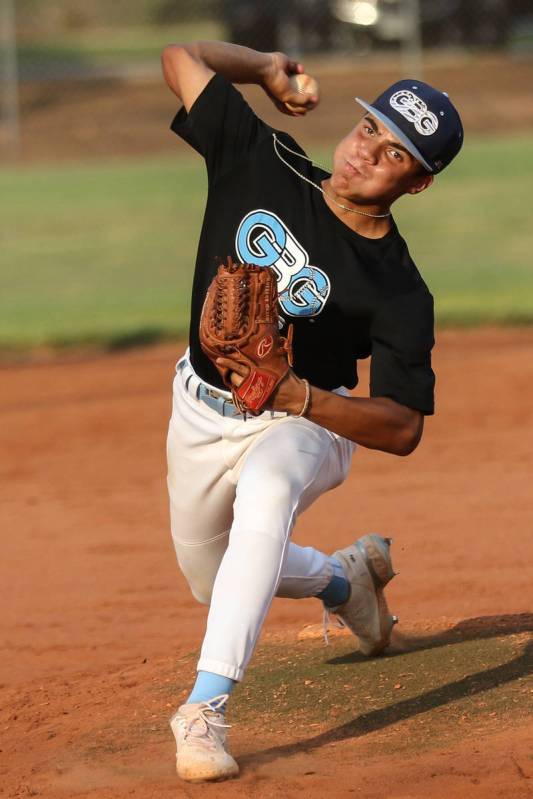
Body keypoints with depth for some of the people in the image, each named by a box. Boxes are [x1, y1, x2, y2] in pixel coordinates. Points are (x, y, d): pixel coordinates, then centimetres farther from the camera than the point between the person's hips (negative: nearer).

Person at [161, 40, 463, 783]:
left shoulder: (398, 293, -26)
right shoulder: (264, 162, -17)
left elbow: (402, 429, -27)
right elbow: (182, 57, -10)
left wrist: (295, 396, -39)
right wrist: (269, 66, -4)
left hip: (304, 421, -5)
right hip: (201, 409, 5)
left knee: (267, 491, -40)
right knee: (214, 582, 21)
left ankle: (205, 707, -45)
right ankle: (344, 577, 52)